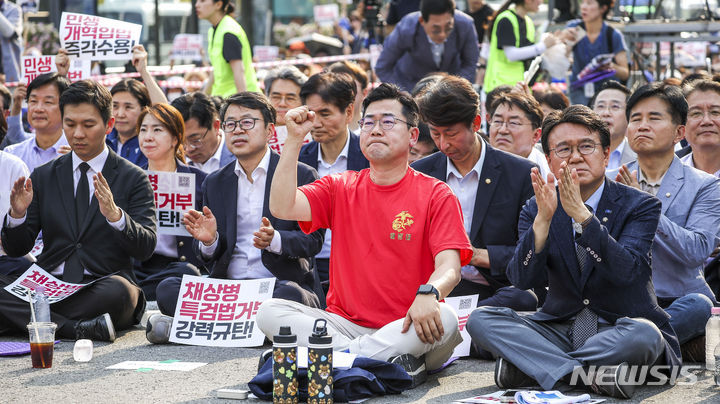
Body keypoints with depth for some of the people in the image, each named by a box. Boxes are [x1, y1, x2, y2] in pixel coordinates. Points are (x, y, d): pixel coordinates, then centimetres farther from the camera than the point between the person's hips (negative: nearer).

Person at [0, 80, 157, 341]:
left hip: (102, 287, -3)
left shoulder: (133, 179, 7)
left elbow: (145, 248, -5)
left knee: (120, 291, -39)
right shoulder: (42, 178, 16)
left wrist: (115, 215, -25)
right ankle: (78, 328, -30)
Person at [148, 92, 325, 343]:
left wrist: (275, 240, -22)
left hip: (281, 283, -3)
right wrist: (209, 240, -10)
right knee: (167, 289, -21)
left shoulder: (302, 176, 5)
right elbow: (208, 258, 15)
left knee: (289, 295, -39)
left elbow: (313, 240, -2)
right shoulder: (215, 183, 17)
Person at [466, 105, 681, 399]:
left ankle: (523, 367, -25)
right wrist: (543, 219, -28)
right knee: (481, 320, -18)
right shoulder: (535, 211, 4)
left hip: (619, 331, -3)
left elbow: (626, 272, -22)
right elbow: (522, 280, -12)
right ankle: (594, 373, -30)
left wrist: (581, 214, -31)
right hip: (559, 329, 3)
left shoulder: (640, 206, -4)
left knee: (644, 334, -37)